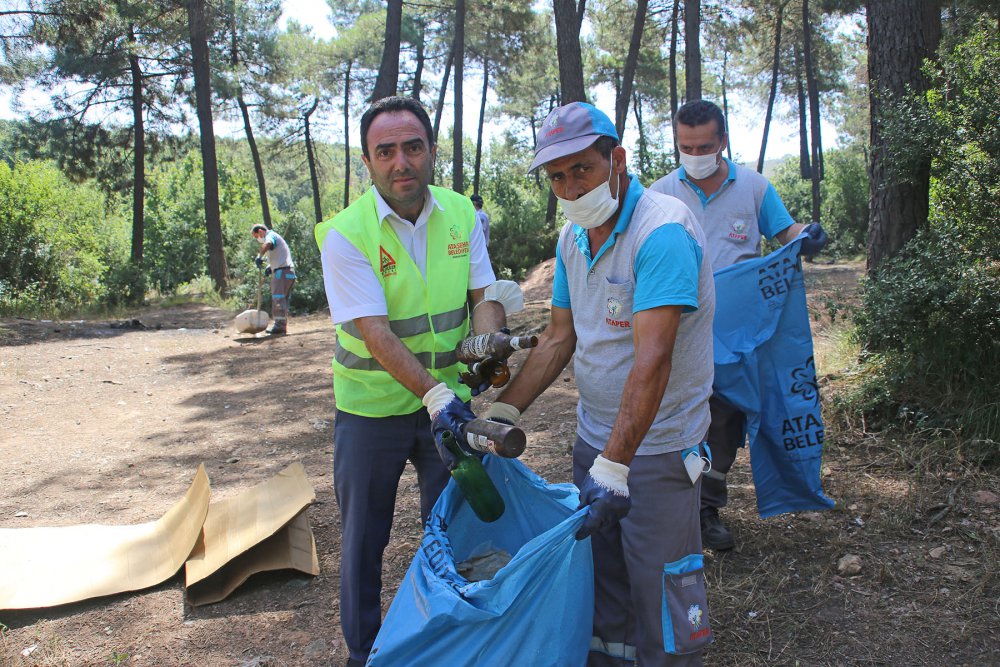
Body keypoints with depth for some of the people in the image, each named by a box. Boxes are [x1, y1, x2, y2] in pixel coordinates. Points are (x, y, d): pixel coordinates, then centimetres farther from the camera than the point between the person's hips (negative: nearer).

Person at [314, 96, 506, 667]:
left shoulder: (461, 214, -4)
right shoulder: (346, 234, -18)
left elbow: (485, 294, -1)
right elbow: (375, 331, -25)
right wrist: (432, 392, -36)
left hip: (449, 397, 4)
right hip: (372, 407, -3)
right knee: (364, 535, 11)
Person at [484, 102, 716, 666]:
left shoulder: (662, 229, -22)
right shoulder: (572, 238, 5)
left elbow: (652, 358, -30)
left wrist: (615, 466, -33)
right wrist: (503, 413, 4)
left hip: (657, 446, -7)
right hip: (595, 435, 7)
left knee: (661, 590, 3)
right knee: (599, 572, 18)